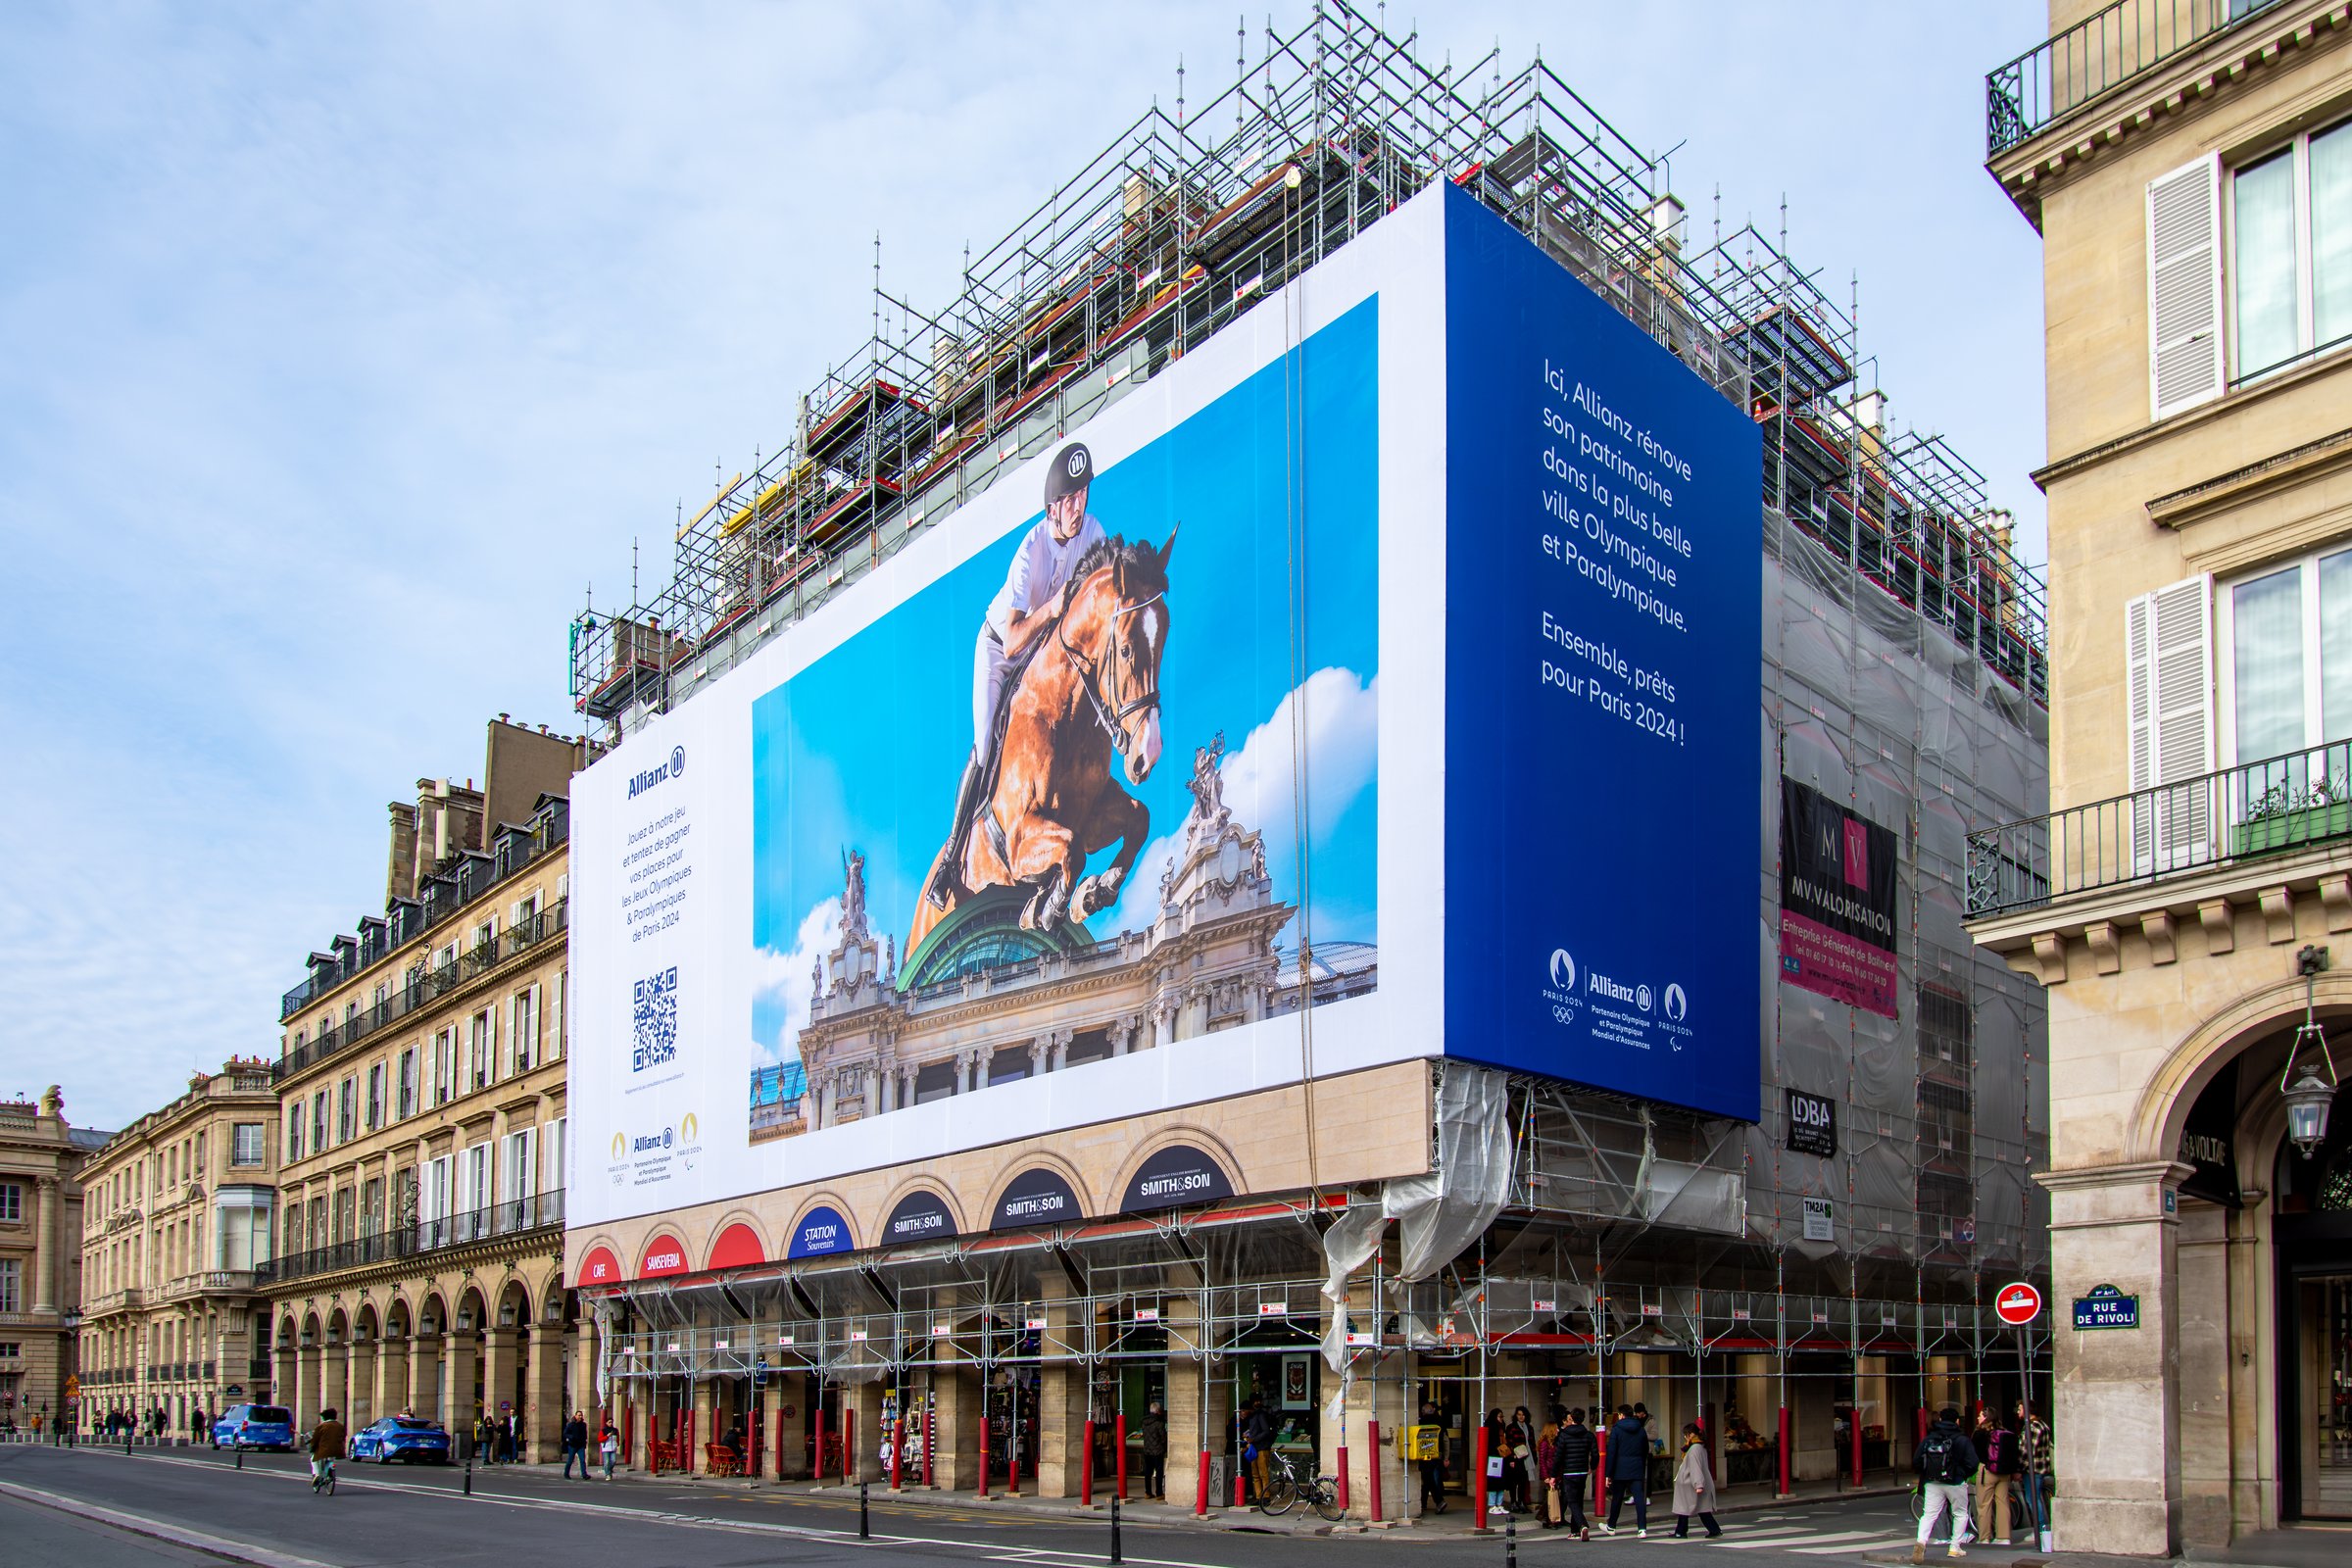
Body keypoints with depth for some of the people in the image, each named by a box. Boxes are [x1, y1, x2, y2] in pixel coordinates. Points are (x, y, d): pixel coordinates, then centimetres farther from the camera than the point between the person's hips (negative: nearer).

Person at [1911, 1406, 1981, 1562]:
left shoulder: (1928, 1438, 7)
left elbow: (1916, 1462, 5)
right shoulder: (1962, 1439, -3)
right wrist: (1963, 1475, 9)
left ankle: (1921, 1541, -23)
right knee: (1960, 1514, 16)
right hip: (1955, 1483, -2)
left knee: (1928, 1514, 0)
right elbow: (1972, 1463, -10)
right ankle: (1955, 1547, 11)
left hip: (1932, 1483, 2)